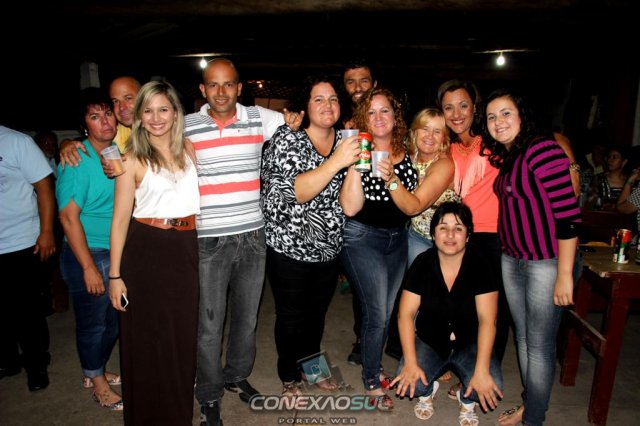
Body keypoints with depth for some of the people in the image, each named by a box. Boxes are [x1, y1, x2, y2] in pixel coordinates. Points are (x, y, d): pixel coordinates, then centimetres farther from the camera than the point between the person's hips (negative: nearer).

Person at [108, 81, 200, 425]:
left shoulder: (188, 149, 7)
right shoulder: (132, 158, -5)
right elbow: (120, 218, -6)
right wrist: (115, 275, -9)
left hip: (186, 248, 4)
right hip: (147, 251, -4)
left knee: (183, 334, 14)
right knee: (149, 339, 8)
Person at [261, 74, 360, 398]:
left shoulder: (343, 141, 2)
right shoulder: (287, 139, -13)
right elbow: (292, 193, -27)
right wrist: (335, 163, -33)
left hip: (329, 248, 5)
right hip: (290, 247, -5)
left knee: (317, 313, 20)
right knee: (291, 317, 11)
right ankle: (289, 377, 35)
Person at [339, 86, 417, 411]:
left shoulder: (406, 154, 1)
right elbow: (350, 208, -20)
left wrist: (391, 179, -14)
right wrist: (355, 166, -27)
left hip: (398, 239, 5)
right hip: (362, 238, -5)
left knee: (387, 310, 15)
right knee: (377, 314, -3)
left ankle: (373, 366, 38)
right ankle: (371, 381, 19)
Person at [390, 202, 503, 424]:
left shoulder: (480, 264, -16)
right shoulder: (422, 263, -13)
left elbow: (487, 319, -20)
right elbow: (406, 314, -14)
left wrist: (481, 370, -28)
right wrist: (410, 362, -23)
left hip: (469, 343, 0)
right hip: (429, 341, 1)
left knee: (491, 387, -25)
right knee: (409, 382, -24)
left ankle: (467, 400, 11)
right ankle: (427, 391, 13)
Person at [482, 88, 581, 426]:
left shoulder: (543, 150, -16)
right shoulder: (506, 158, 9)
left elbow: (568, 213, -20)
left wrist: (564, 274, -20)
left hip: (547, 262, -8)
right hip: (512, 260, 8)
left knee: (539, 343, 3)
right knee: (522, 336, 17)